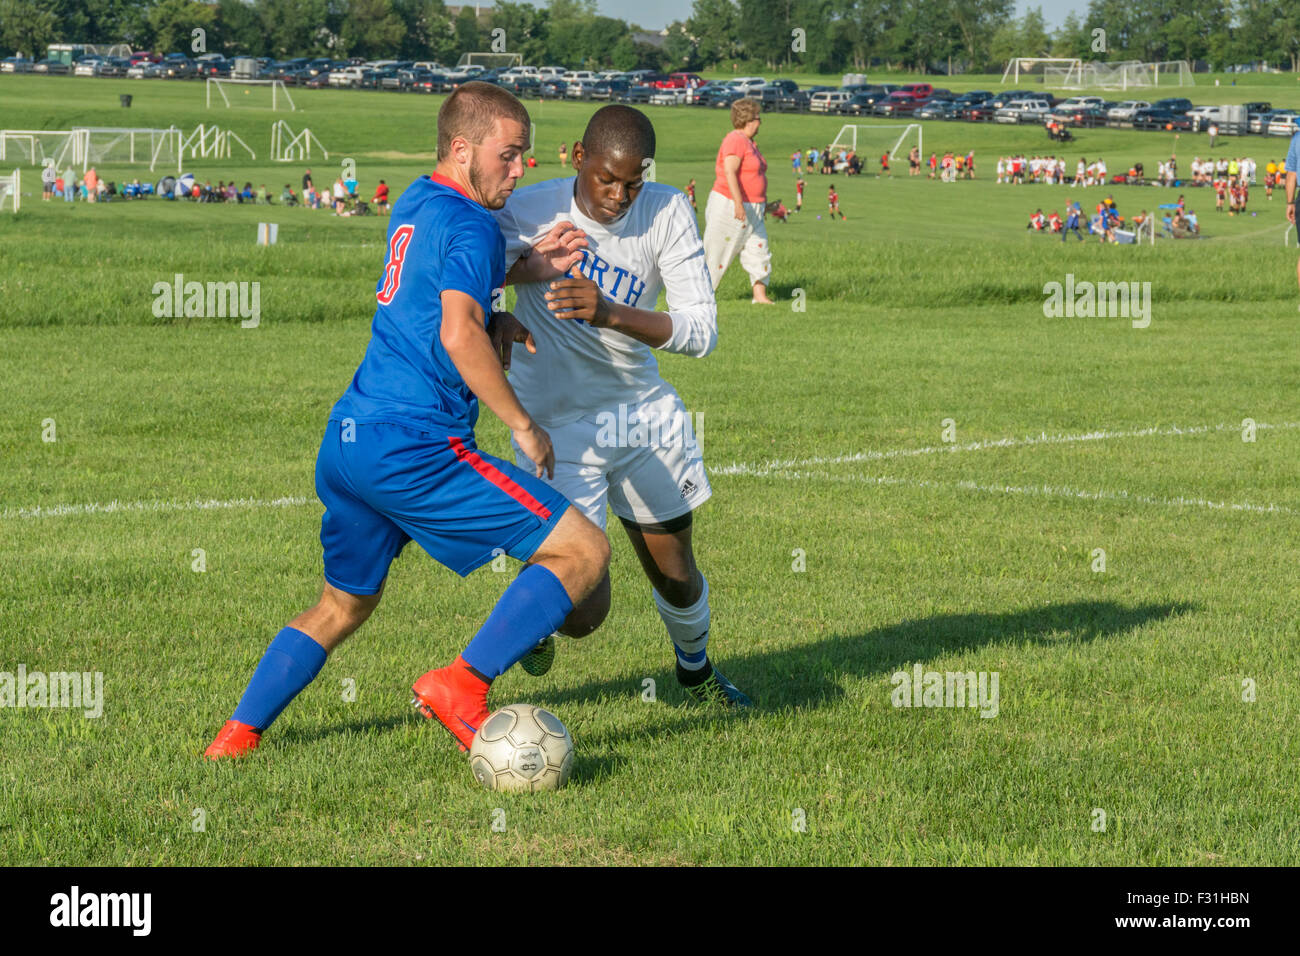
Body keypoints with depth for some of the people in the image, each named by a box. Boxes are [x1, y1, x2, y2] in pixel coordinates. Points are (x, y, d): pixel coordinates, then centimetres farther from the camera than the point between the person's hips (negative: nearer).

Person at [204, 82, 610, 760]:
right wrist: (522, 423, -15)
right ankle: (462, 684, -16)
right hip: (411, 447, -9)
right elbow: (459, 332, -24)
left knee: (341, 607, 26)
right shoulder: (469, 225, -9)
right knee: (582, 549, -9)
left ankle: (237, 735, 21)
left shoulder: (414, 204, 19)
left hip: (345, 441, 9)